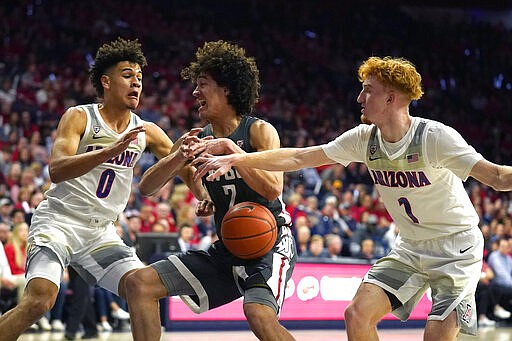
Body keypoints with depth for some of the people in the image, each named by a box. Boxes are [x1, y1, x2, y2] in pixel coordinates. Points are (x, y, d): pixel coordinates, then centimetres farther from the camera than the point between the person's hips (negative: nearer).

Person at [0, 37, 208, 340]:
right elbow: (56, 170, -25)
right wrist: (114, 149, -36)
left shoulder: (147, 131, 5)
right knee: (39, 301, -24)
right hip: (58, 222, -5)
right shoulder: (79, 117, -9)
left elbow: (186, 169, 14)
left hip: (101, 232, 6)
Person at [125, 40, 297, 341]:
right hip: (226, 249, 7)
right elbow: (146, 188, 3)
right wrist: (178, 156, -15)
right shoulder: (200, 139, 6)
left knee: (259, 313, -34)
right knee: (140, 283, 0)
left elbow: (272, 189, -25)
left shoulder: (259, 131, -9)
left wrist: (229, 147, -26)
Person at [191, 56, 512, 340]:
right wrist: (234, 159, -8)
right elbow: (298, 158, -3)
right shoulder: (364, 139, -5)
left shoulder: (435, 136, -23)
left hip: (457, 247, -6)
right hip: (411, 248, 6)